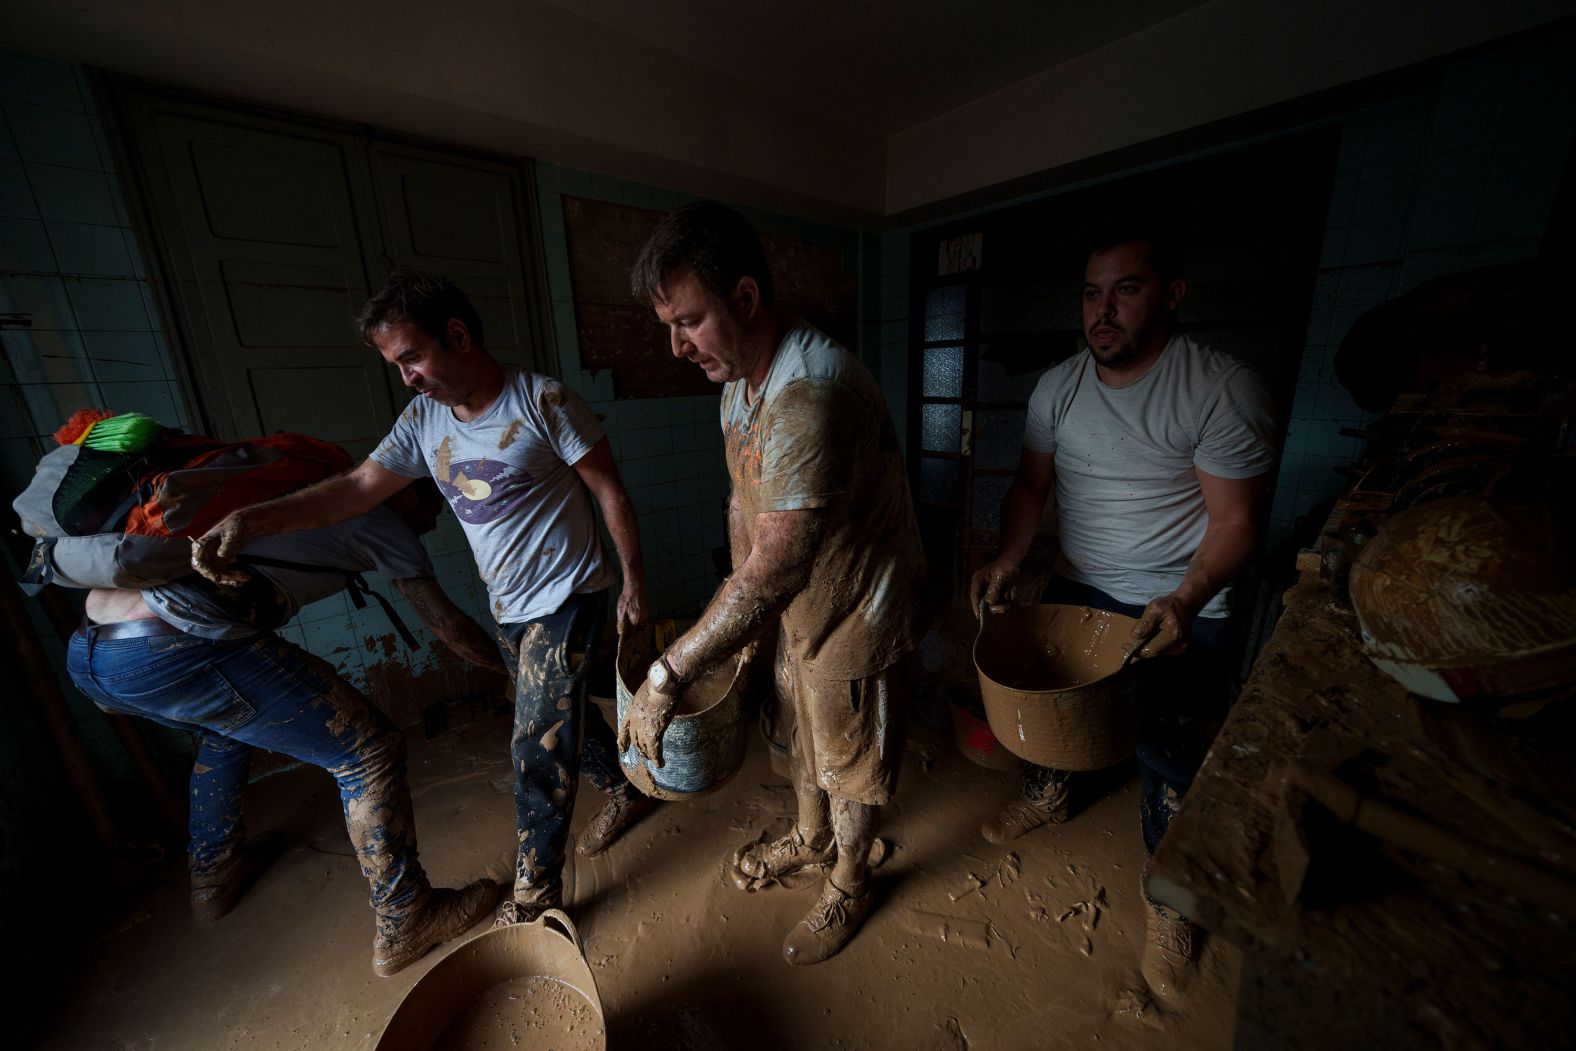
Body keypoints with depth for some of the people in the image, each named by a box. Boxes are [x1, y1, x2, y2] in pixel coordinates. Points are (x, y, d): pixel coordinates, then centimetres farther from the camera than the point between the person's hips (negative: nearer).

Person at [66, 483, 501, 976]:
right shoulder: (380, 518, 3)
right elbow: (448, 626, 7)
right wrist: (508, 661, 21)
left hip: (83, 651, 10)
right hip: (176, 650, -10)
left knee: (228, 729, 37)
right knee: (369, 752, 0)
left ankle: (214, 879, 52)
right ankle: (404, 924, 14)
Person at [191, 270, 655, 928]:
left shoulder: (543, 401, -16)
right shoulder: (423, 420, 4)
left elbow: (610, 492, -14)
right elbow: (358, 487, 3)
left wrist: (633, 579, -12)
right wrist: (250, 520, -11)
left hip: (565, 597, -7)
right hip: (508, 606, 7)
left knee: (537, 744, -2)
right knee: (562, 714, 20)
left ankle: (534, 894, 18)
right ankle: (626, 788, 45)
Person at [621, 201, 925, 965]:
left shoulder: (812, 393, -34)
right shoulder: (739, 380, 0)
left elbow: (776, 568, -37)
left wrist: (668, 675, -30)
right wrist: (741, 616, 11)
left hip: (858, 617, -8)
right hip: (799, 610, 9)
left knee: (852, 764, 17)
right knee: (805, 740, 28)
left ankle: (847, 886, 47)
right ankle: (811, 839, 57)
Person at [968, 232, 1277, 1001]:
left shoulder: (1223, 389, -17)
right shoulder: (1057, 386, -4)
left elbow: (1234, 520, -15)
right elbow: (1031, 484, 1)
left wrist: (1185, 600, -31)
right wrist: (1009, 559, -14)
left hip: (1177, 607, -4)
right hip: (1075, 590, 5)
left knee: (1172, 763, 6)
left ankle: (1170, 901, 34)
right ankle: (1046, 795, 51)